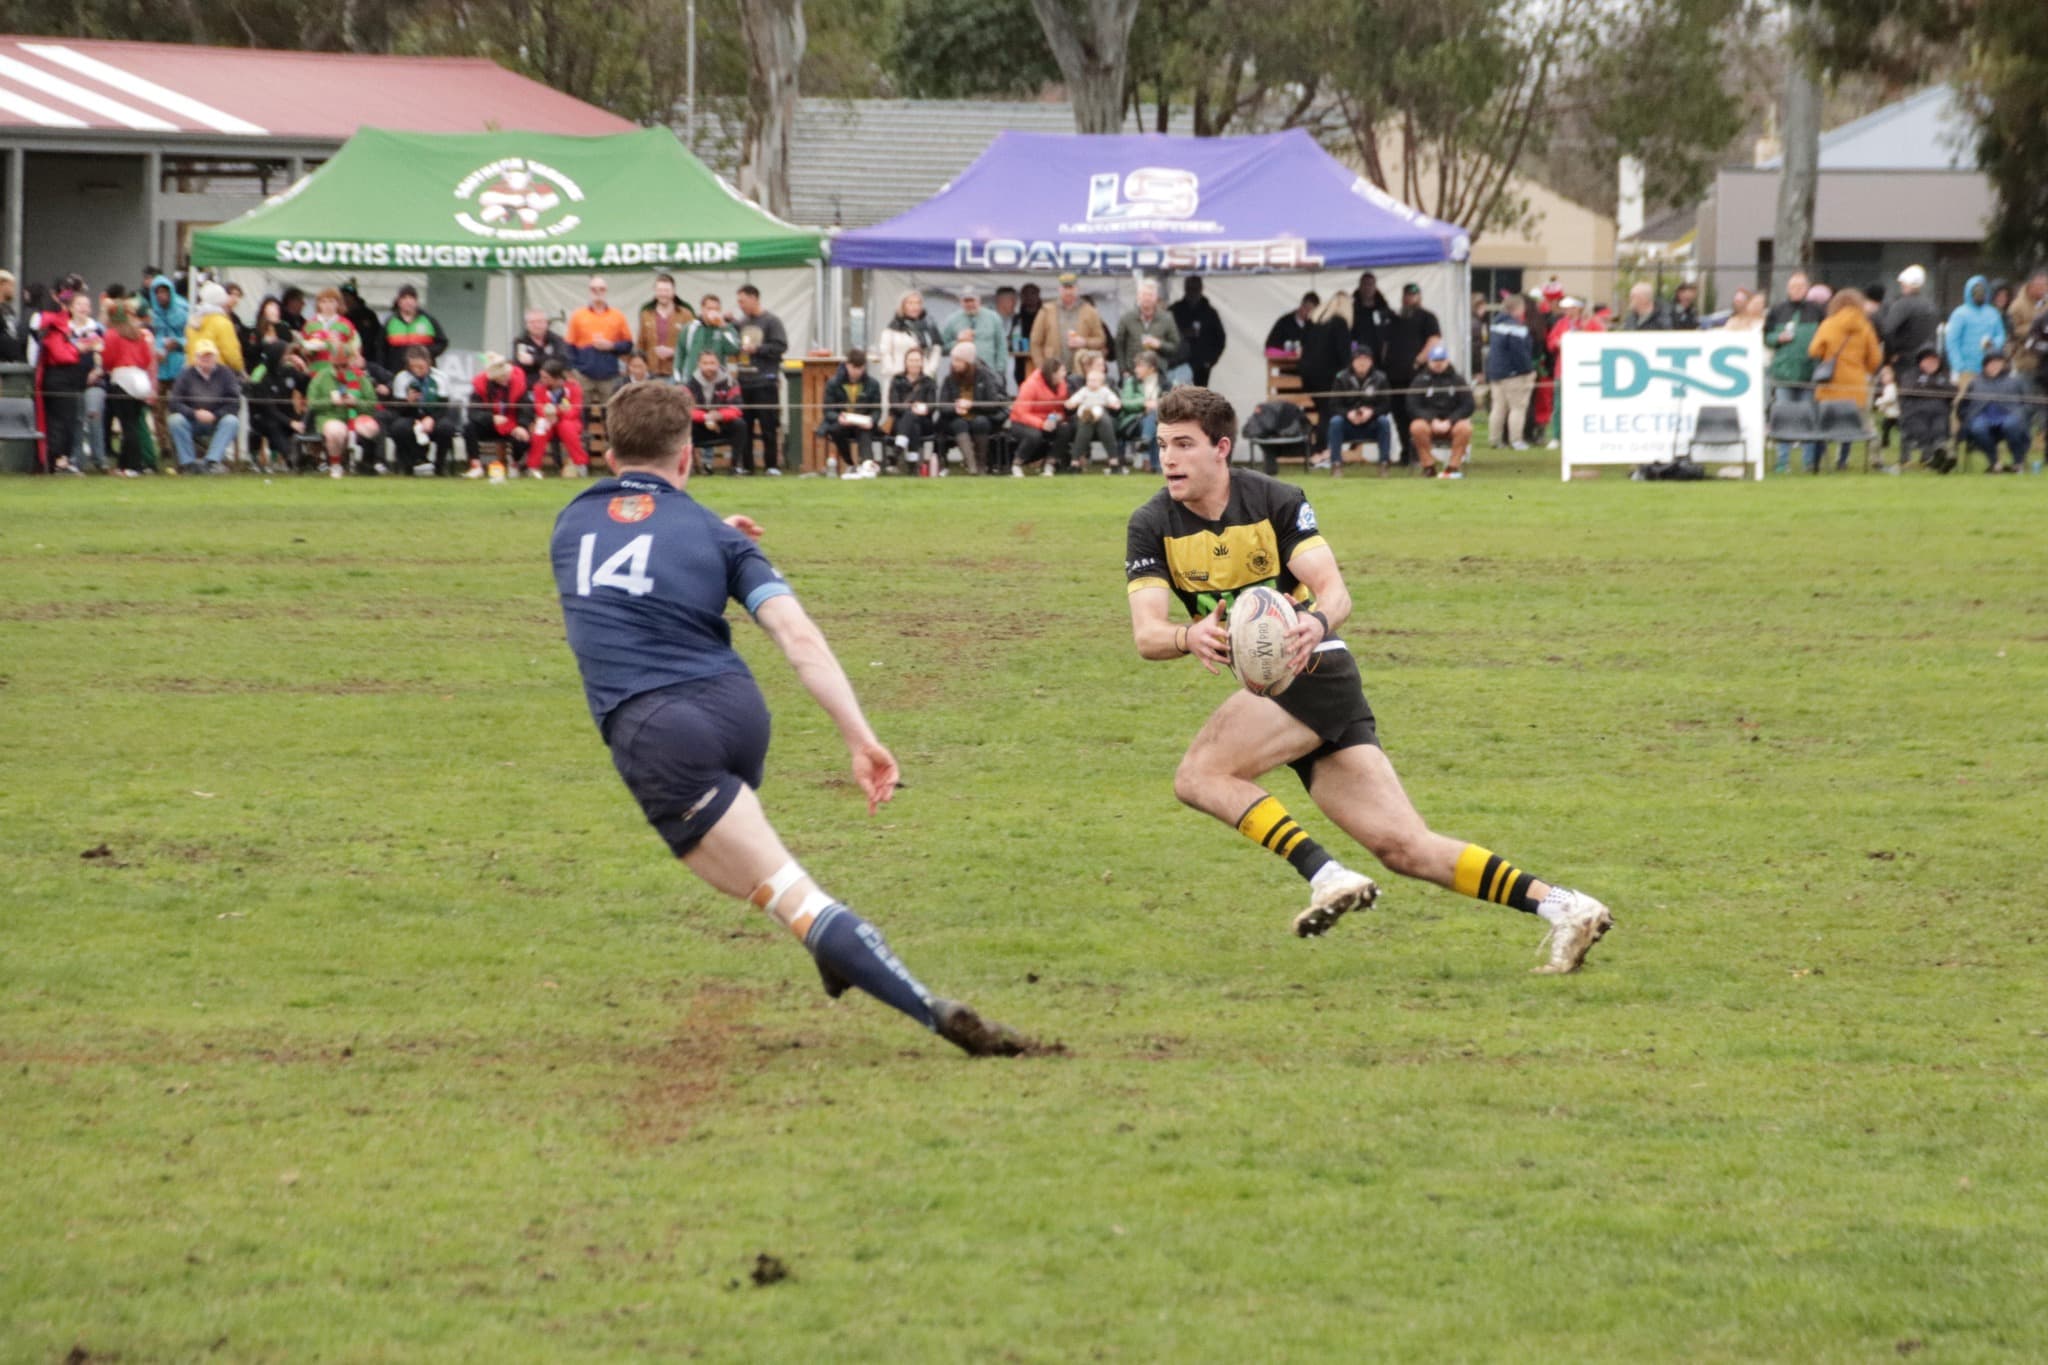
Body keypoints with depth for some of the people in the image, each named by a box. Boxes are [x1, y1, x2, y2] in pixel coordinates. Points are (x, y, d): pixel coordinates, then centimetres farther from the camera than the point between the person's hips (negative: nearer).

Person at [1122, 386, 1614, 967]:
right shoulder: (1152, 527, 3)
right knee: (1403, 846, -3)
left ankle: (1326, 875, -23)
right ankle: (1559, 906, -5)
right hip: (1273, 686, 5)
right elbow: (1146, 633, -9)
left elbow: (1334, 588, -14)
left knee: (1199, 775, -22)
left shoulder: (1275, 501, -6)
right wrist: (1191, 637, -32)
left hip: (1315, 668, -5)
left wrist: (1317, 622, -38)